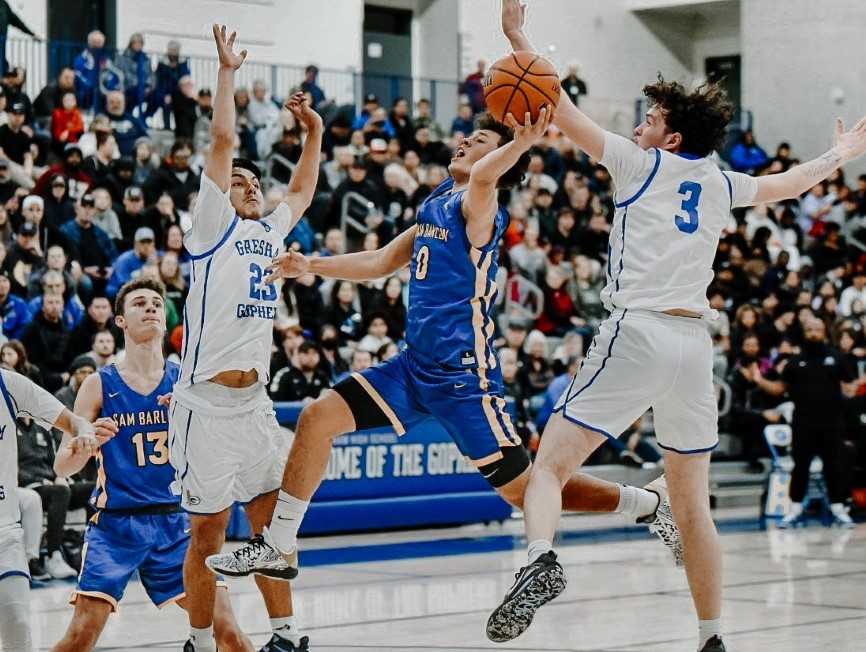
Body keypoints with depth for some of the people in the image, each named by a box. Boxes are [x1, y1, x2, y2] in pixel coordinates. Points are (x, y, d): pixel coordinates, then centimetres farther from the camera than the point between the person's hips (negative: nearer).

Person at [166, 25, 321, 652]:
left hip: (255, 403, 6)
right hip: (206, 406, -6)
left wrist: (313, 132, 28)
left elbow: (302, 190, 33)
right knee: (209, 536, 0)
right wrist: (227, 72, -3)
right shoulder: (213, 225, -1)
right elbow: (223, 142, -8)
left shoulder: (271, 233, 16)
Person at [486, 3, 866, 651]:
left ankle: (541, 559, -37)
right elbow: (791, 183, 37)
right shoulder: (721, 185, 18)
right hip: (695, 343, 5)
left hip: (638, 332, -5)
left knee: (550, 464, -8)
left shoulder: (642, 163, 5)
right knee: (693, 505, 12)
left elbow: (564, 113, 4)